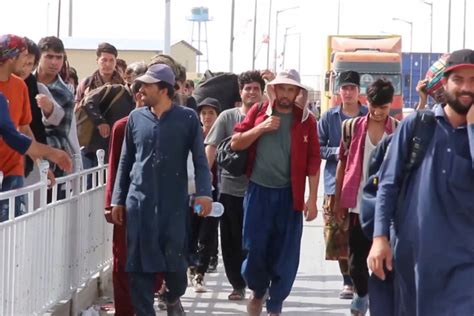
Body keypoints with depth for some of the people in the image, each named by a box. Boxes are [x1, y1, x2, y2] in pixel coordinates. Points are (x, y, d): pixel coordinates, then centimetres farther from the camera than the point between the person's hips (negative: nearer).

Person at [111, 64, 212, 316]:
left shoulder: (187, 118, -2)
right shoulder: (136, 117, 7)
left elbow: (200, 159, -2)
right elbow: (125, 161, 12)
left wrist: (203, 193, -16)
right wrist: (118, 199, 10)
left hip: (174, 202, -2)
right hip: (139, 200, 2)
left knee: (174, 260, -2)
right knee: (139, 264, 0)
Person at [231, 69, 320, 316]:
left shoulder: (306, 120, -1)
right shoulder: (258, 112, 3)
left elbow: (313, 161, -2)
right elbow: (235, 143, 1)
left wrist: (312, 199, -6)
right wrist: (261, 128, -14)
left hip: (289, 194, -1)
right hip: (258, 191, 1)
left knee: (285, 253, 2)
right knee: (254, 248, 3)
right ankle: (258, 291, 29)